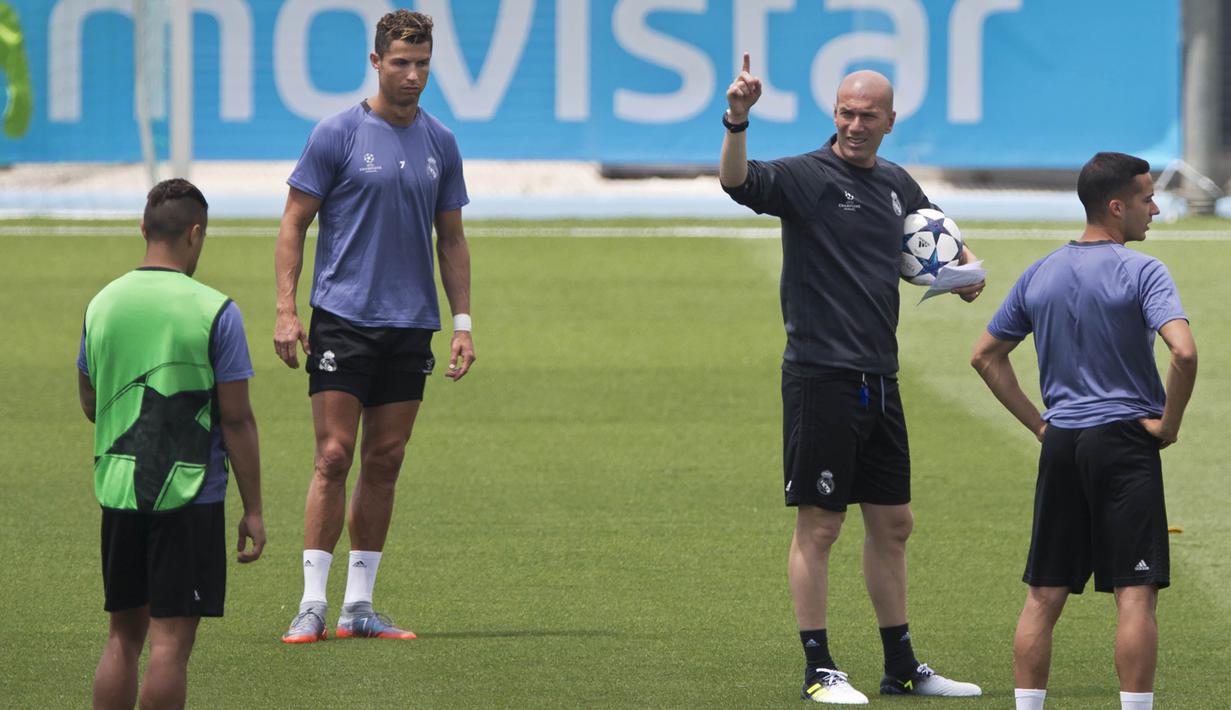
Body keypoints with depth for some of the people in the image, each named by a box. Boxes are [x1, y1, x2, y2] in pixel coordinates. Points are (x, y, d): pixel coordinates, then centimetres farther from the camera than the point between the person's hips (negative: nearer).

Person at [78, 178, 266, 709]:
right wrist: (253, 510, -3)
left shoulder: (103, 304, 5)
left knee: (124, 635, 14)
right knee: (171, 639, -3)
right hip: (189, 494, -5)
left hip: (116, 489, 5)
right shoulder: (214, 311, -10)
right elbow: (237, 420, -9)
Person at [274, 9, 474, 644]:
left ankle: (359, 604, 11)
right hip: (342, 320, -4)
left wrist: (462, 322, 9)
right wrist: (285, 310, -9)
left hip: (411, 327, 4)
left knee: (384, 463, 5)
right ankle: (313, 604, -7)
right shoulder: (338, 134, -4)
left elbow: (451, 239, 16)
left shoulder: (440, 144, 9)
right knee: (334, 457, -9)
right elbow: (294, 222, -1)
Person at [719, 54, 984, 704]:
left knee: (892, 523, 13)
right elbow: (737, 181, -27)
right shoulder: (805, 177, -8)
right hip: (820, 377, -7)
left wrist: (964, 265, 10)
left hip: (879, 380, 7)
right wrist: (736, 120, -45)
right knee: (819, 525, -4)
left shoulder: (896, 184, 12)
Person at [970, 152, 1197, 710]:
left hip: (1061, 444, 6)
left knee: (1044, 596, 9)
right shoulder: (1141, 273, -9)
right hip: (1124, 442, -6)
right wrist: (1168, 424, -10)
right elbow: (1183, 352, -23)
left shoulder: (1038, 276, 9)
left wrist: (1038, 423, 15)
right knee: (1135, 594, -5)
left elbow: (985, 356, 16)